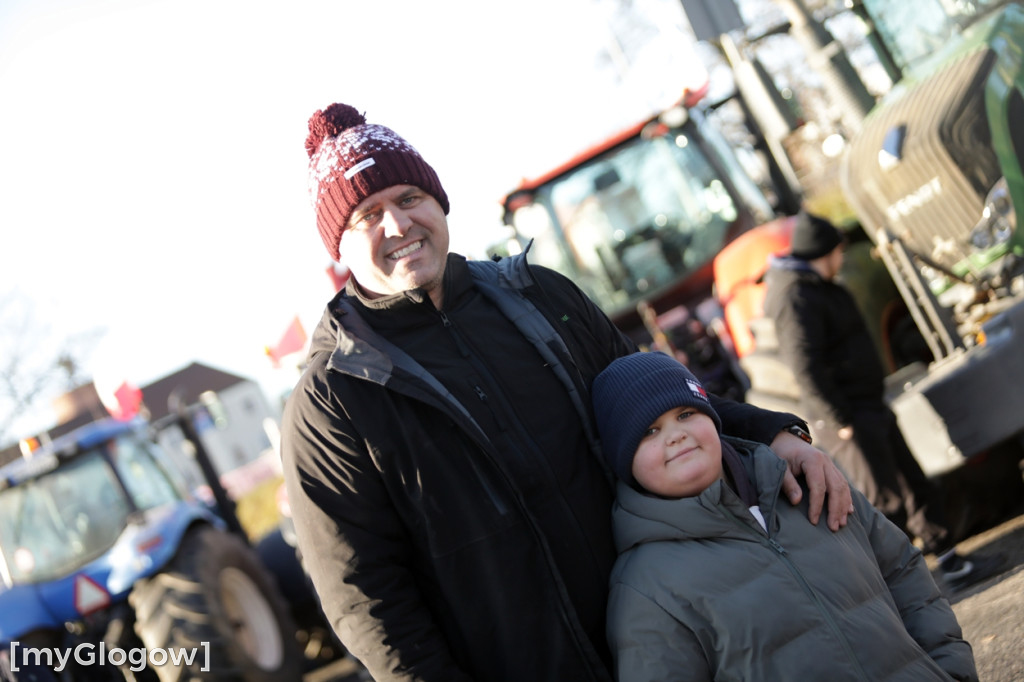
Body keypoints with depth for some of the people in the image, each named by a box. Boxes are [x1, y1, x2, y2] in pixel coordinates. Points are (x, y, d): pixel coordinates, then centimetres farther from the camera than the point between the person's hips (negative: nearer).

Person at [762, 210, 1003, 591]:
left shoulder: (818, 288, 16)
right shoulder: (795, 298, -19)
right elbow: (805, 368, -26)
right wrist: (840, 421, -24)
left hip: (870, 407, 11)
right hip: (845, 419, -11)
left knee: (916, 487, 15)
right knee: (885, 502, -7)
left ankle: (950, 562, 23)